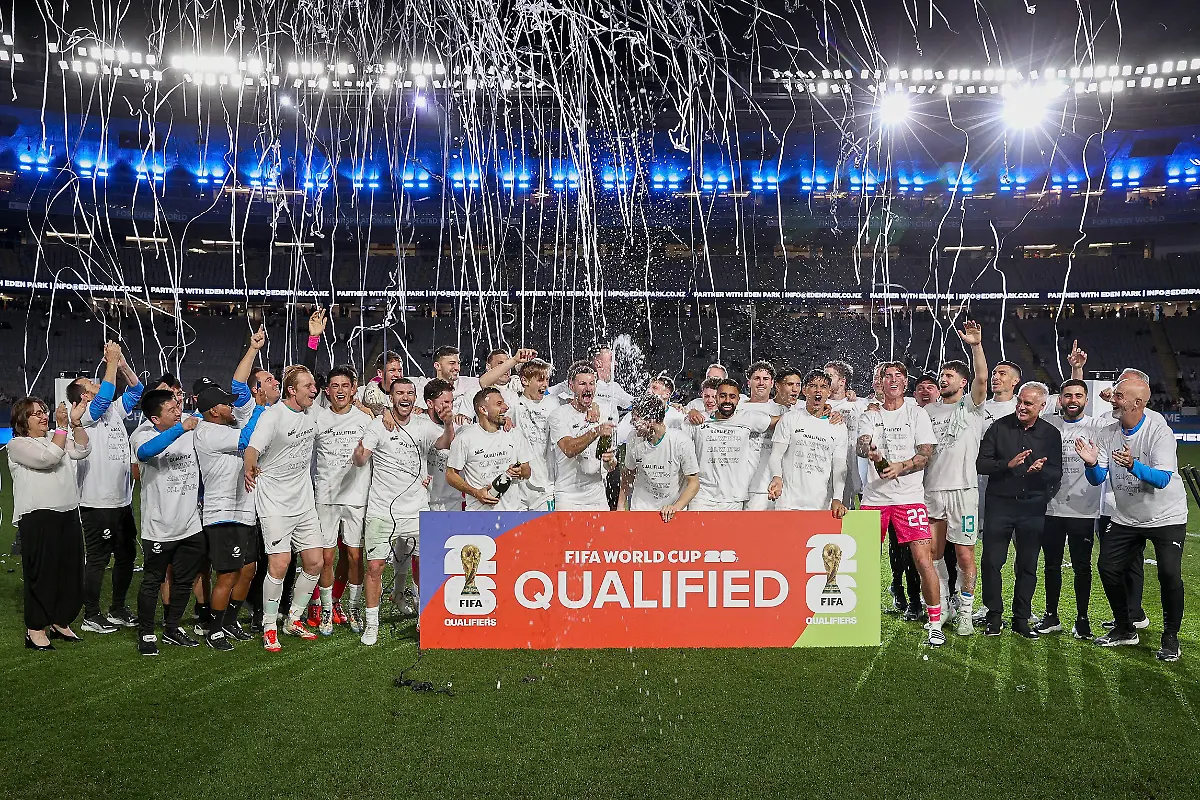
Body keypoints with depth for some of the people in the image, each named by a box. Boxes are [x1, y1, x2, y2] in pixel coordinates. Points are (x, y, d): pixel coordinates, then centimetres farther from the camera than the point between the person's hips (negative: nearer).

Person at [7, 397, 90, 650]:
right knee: (41, 573, -3)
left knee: (71, 570, 10)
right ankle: (35, 629, 8)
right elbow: (48, 457, -18)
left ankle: (60, 622, 23)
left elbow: (82, 450, 3)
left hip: (68, 514, 7)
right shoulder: (17, 445, -2)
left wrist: (76, 422, -8)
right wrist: (62, 426, -17)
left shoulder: (56, 437, 18)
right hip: (38, 518, -7)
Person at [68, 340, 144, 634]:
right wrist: (111, 361, -21)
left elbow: (135, 390, 15)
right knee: (98, 559, -1)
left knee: (127, 555, 14)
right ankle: (91, 616, 10)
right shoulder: (85, 417, -9)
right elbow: (105, 396, -26)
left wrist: (122, 364, 1)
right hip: (97, 503, -8)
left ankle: (118, 609, 27)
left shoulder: (114, 411, 13)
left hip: (123, 501, 8)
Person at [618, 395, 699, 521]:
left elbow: (694, 483, -13)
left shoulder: (681, 441, -16)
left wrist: (676, 507, -25)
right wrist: (621, 505, 10)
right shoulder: (634, 443, -6)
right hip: (640, 508, 2)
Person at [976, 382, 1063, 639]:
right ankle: (994, 617, 13)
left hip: (1033, 508, 1)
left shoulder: (1051, 434, 4)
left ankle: (1021, 620, 19)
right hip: (999, 504, -1)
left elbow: (1057, 473, 2)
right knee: (992, 562, 0)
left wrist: (1040, 470, -20)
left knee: (1027, 566, 8)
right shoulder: (999, 427, 0)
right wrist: (1008, 464, -20)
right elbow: (981, 464, -4)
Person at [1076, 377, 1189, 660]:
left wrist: (1133, 466, -44)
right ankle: (1125, 629, 19)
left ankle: (1171, 637, 6)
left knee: (1169, 574, -15)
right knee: (1108, 568, 0)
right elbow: (1097, 480, -3)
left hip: (1166, 517, -5)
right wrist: (1092, 463, -25)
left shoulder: (1160, 431, -17)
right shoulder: (1108, 434, -2)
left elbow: (1163, 478, -27)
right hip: (1125, 517, 5)